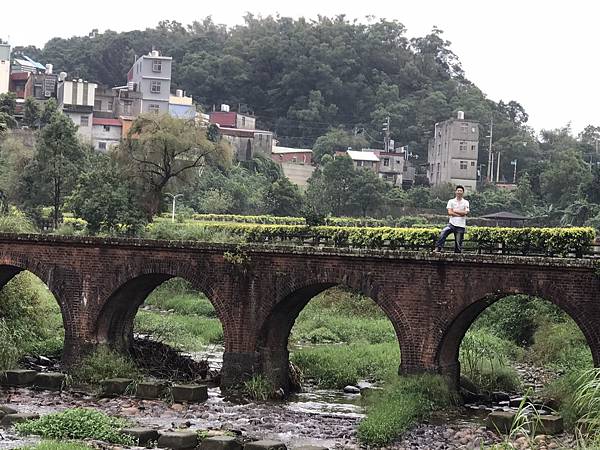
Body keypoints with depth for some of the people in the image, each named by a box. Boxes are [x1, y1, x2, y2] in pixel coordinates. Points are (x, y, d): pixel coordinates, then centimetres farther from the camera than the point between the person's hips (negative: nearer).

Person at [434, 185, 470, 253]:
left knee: (458, 242, 1)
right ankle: (438, 248, -23)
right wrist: (460, 214, -9)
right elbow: (450, 213, -4)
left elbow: (465, 212, -8)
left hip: (461, 225, 0)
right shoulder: (451, 201, 8)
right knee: (443, 233, -24)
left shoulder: (465, 202, 7)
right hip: (452, 223, 0)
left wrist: (455, 211, -5)